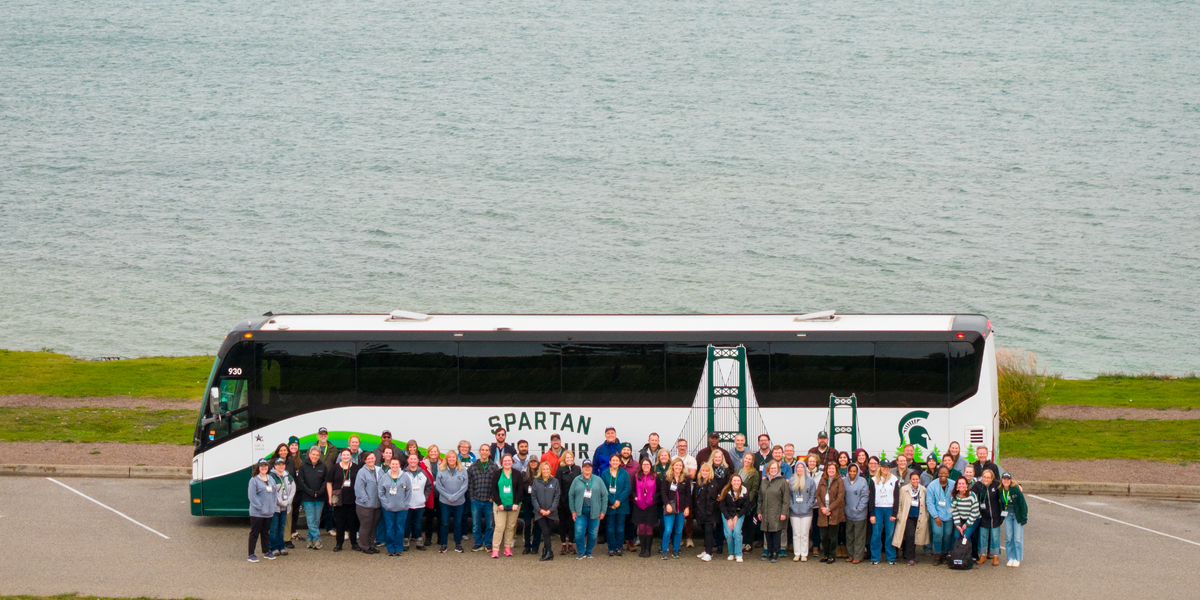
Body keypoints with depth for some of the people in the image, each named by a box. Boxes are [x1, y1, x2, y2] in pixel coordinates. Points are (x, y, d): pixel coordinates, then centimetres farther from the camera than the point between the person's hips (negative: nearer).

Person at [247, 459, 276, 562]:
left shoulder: (270, 479, 11)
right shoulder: (254, 480, -9)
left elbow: (273, 493, 16)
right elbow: (251, 495, -14)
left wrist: (273, 507, 4)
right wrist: (260, 507, -17)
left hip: (269, 513, 6)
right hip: (257, 513, -6)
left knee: (266, 532, 16)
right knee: (254, 533, -1)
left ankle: (266, 552, 26)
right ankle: (250, 554, 4)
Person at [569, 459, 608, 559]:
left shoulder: (598, 480, 7)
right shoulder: (577, 480, 6)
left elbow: (605, 495, 7)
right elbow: (571, 495, 7)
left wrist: (603, 511, 2)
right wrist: (573, 511, 1)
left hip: (594, 511, 1)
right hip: (580, 512, -1)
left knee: (593, 534, 4)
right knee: (579, 533, -11)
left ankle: (588, 552, 19)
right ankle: (581, 552, 4)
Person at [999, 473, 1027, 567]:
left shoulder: (1016, 489, -15)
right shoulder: (1000, 491, -1)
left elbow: (1022, 504, -12)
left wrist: (1023, 518, -13)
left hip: (1017, 515, -5)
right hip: (1008, 515, 5)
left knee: (1018, 538, -2)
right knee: (1008, 537, 5)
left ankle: (1017, 559, 7)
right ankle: (1010, 558, 14)